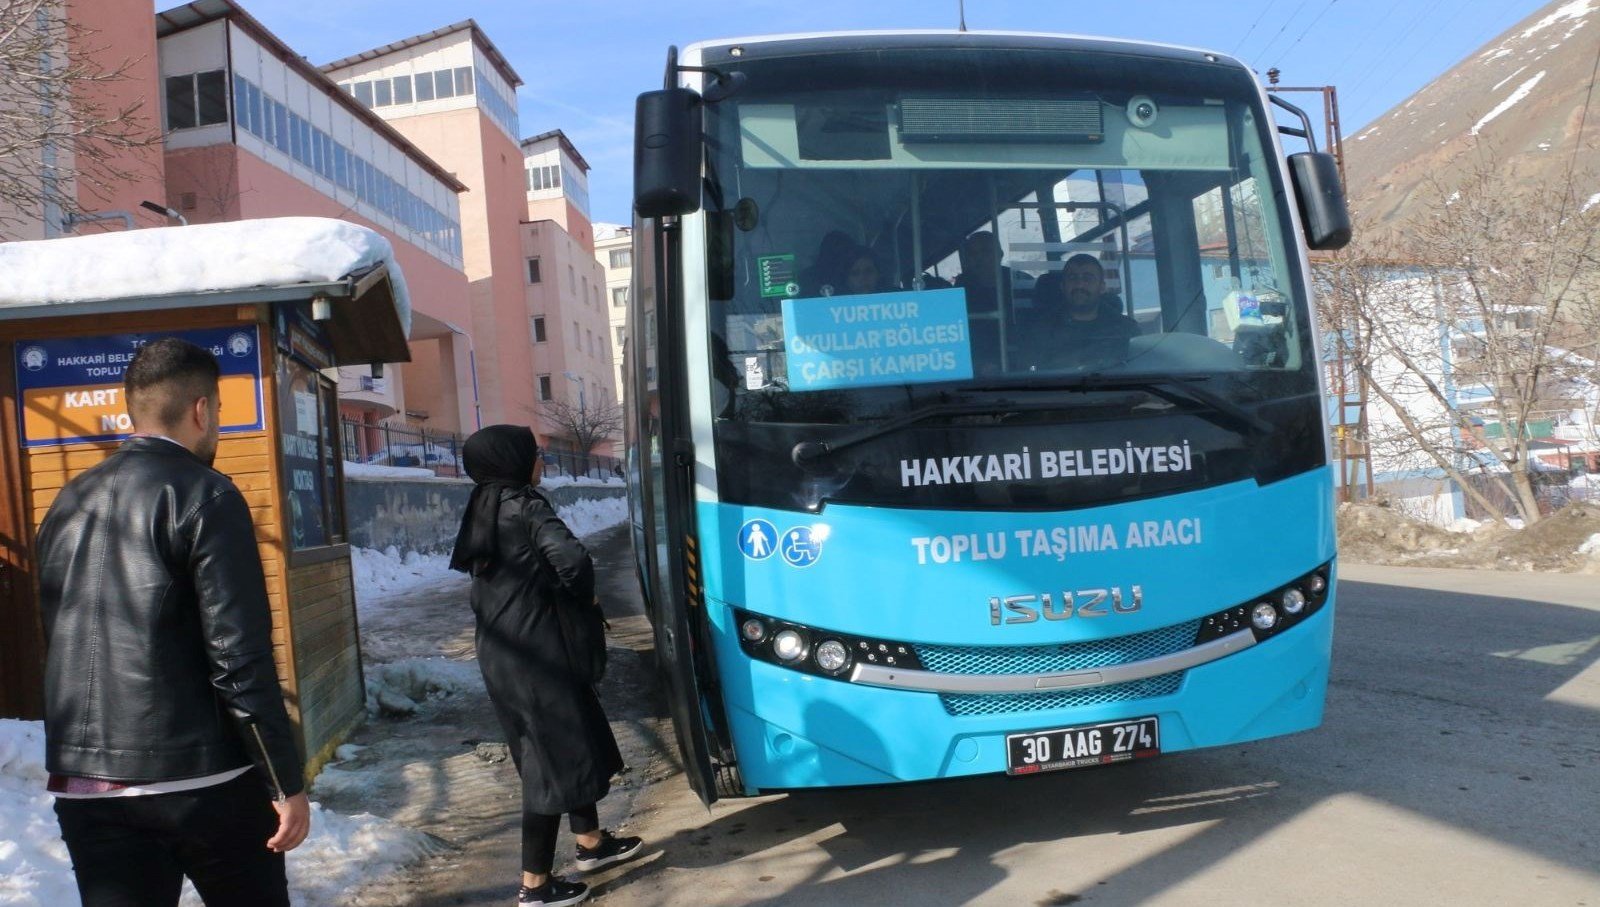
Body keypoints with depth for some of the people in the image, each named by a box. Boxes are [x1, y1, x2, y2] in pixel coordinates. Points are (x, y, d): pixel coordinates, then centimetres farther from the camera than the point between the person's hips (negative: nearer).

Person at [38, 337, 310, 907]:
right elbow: (240, 655, -17)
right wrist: (287, 782, -12)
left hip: (83, 787, 6)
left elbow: (62, 644, 17)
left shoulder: (67, 505, 10)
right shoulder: (205, 495, -11)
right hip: (199, 777, -5)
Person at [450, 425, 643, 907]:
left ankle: (591, 842, 36)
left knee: (572, 743, 21)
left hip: (504, 652, 9)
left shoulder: (485, 509, 11)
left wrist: (573, 605, 12)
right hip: (536, 653, -9)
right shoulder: (526, 507, -15)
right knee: (553, 758, 0)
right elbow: (571, 560, -30)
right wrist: (583, 598, -9)